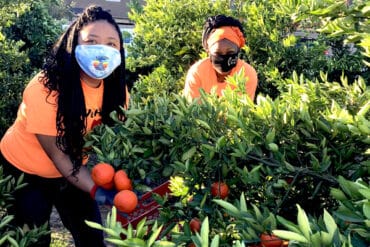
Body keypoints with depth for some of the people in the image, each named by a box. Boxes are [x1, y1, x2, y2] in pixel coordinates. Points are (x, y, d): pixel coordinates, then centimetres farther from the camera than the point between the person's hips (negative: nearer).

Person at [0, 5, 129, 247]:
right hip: (24, 171, -4)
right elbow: (57, 155, -26)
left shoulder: (116, 89, -15)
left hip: (73, 170, 5)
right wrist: (99, 192, -33)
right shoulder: (46, 90, -31)